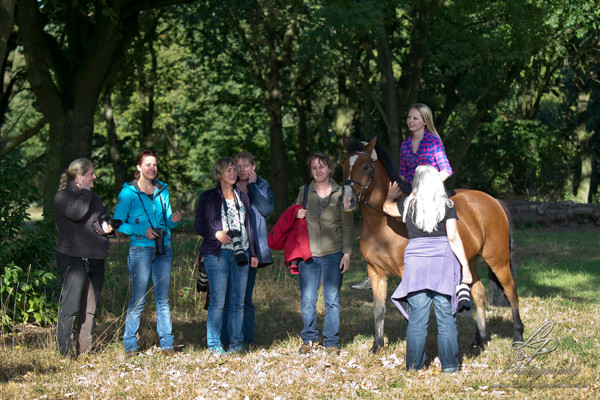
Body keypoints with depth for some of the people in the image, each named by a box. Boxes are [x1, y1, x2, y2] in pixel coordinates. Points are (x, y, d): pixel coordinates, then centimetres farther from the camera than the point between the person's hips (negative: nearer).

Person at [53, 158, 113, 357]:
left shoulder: (93, 197, 20)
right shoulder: (63, 196, -5)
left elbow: (103, 219, 28)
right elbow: (76, 212, -23)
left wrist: (105, 227, 5)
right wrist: (85, 192, -10)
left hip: (95, 258, 8)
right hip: (73, 258, -8)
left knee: (90, 307, 9)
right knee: (70, 306, -9)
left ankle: (85, 348, 14)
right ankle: (64, 349, -6)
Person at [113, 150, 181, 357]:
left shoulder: (162, 190, 13)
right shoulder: (128, 192, -3)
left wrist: (174, 219, -3)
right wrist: (142, 230, -16)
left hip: (163, 250, 4)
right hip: (140, 250, -4)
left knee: (163, 299, 5)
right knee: (138, 300, -3)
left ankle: (167, 344, 7)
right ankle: (130, 345, 5)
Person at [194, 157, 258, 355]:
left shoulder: (242, 196, 16)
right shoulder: (207, 197, 3)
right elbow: (199, 226, 0)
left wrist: (253, 253, 16)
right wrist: (217, 234, -18)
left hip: (241, 255, 4)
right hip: (218, 255, -4)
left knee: (238, 301, 4)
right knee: (218, 301, -6)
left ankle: (236, 342, 11)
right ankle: (214, 345, 0)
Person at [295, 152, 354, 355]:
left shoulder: (340, 193, 1)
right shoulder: (304, 192, 8)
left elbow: (348, 227, 3)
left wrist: (347, 253, -5)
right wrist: (296, 215, -4)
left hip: (333, 254, -2)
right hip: (308, 254, 2)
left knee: (332, 300, 0)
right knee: (307, 301, 0)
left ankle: (332, 341, 11)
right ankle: (309, 339, 16)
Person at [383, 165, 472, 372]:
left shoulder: (408, 205, 1)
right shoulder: (447, 206, -4)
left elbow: (387, 208, 22)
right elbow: (454, 238, -8)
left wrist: (391, 196, 44)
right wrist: (465, 266, -4)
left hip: (416, 262, 1)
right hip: (444, 262, -1)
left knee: (417, 316, 6)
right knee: (446, 317, 5)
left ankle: (414, 364, 10)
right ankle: (449, 364, 6)